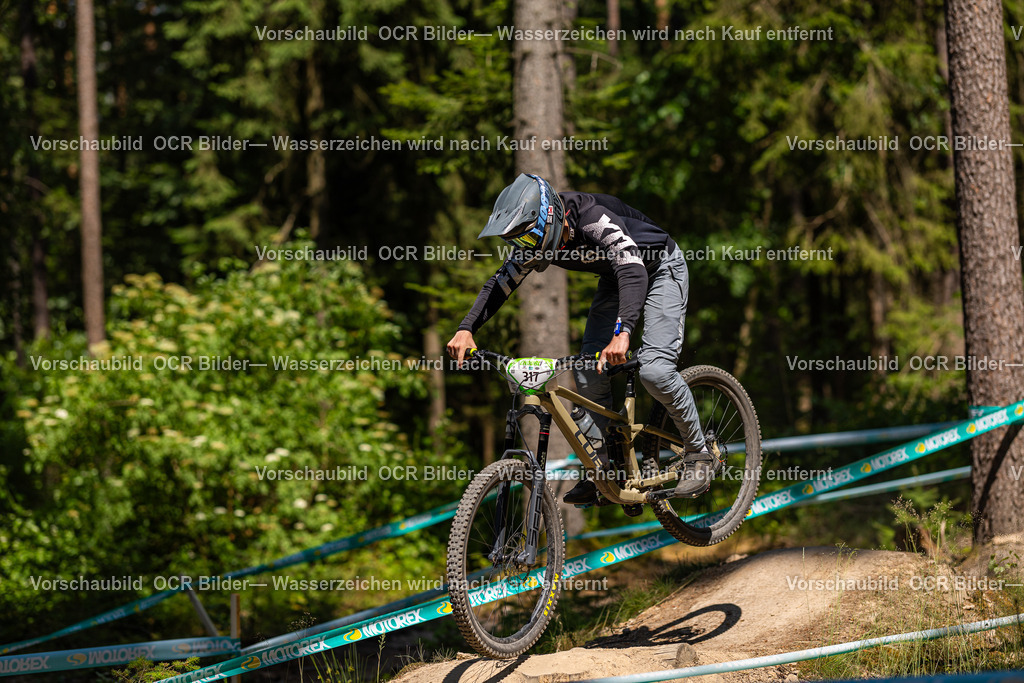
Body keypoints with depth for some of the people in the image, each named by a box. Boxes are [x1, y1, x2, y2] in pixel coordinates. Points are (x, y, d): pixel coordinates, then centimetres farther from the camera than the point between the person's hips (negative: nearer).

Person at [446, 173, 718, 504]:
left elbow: (632, 270, -50)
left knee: (655, 369, -22)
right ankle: (601, 469, 6)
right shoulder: (536, 239, -16)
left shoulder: (593, 219, -39)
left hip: (660, 270, -7)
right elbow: (500, 284, -7)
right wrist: (465, 330, -22)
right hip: (614, 278, 7)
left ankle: (699, 455, -4)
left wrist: (622, 332, -63)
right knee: (589, 376, -5)